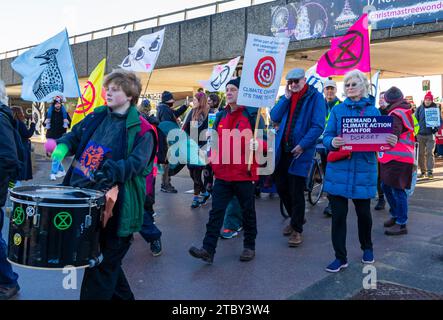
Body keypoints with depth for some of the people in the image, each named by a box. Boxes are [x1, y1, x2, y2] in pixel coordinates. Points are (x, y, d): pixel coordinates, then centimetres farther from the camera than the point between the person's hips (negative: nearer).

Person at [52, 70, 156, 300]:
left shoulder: (140, 129, -11)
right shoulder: (97, 116, 9)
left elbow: (137, 163, -21)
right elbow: (75, 136, 20)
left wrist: (113, 170, -38)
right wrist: (63, 146, -2)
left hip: (112, 206, -7)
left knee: (103, 264, 2)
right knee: (108, 261, 21)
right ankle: (122, 295, 41)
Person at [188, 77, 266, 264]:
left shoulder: (252, 114, -5)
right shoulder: (221, 116, 13)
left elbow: (265, 139, -9)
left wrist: (257, 144, -29)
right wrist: (211, 156, 10)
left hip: (244, 173, -4)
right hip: (222, 173, 5)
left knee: (248, 211, 10)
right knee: (216, 211, 1)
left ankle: (249, 246, 26)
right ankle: (208, 250, 3)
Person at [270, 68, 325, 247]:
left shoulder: (315, 97, -6)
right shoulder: (287, 97, 13)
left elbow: (318, 126, -14)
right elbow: (274, 117, 1)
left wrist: (302, 145, -20)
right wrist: (286, 98, -7)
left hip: (300, 151, -6)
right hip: (282, 149, 6)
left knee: (296, 191, 0)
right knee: (281, 187, 14)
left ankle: (297, 229, 15)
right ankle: (296, 218, 36)